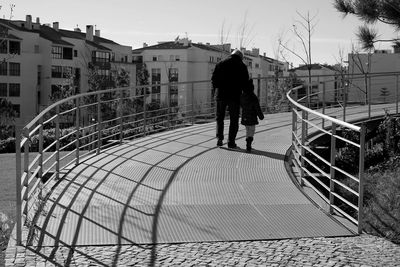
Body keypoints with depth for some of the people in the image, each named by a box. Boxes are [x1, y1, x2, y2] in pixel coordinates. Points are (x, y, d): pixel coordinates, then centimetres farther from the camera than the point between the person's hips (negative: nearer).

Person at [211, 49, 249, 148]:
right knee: (234, 120, 6)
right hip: (235, 96, -2)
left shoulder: (221, 64, 7)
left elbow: (214, 78, 4)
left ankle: (219, 139, 5)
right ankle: (231, 141, 3)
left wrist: (216, 91, 13)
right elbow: (245, 82, -1)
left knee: (219, 118, 15)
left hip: (221, 95, 2)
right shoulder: (242, 66, 2)